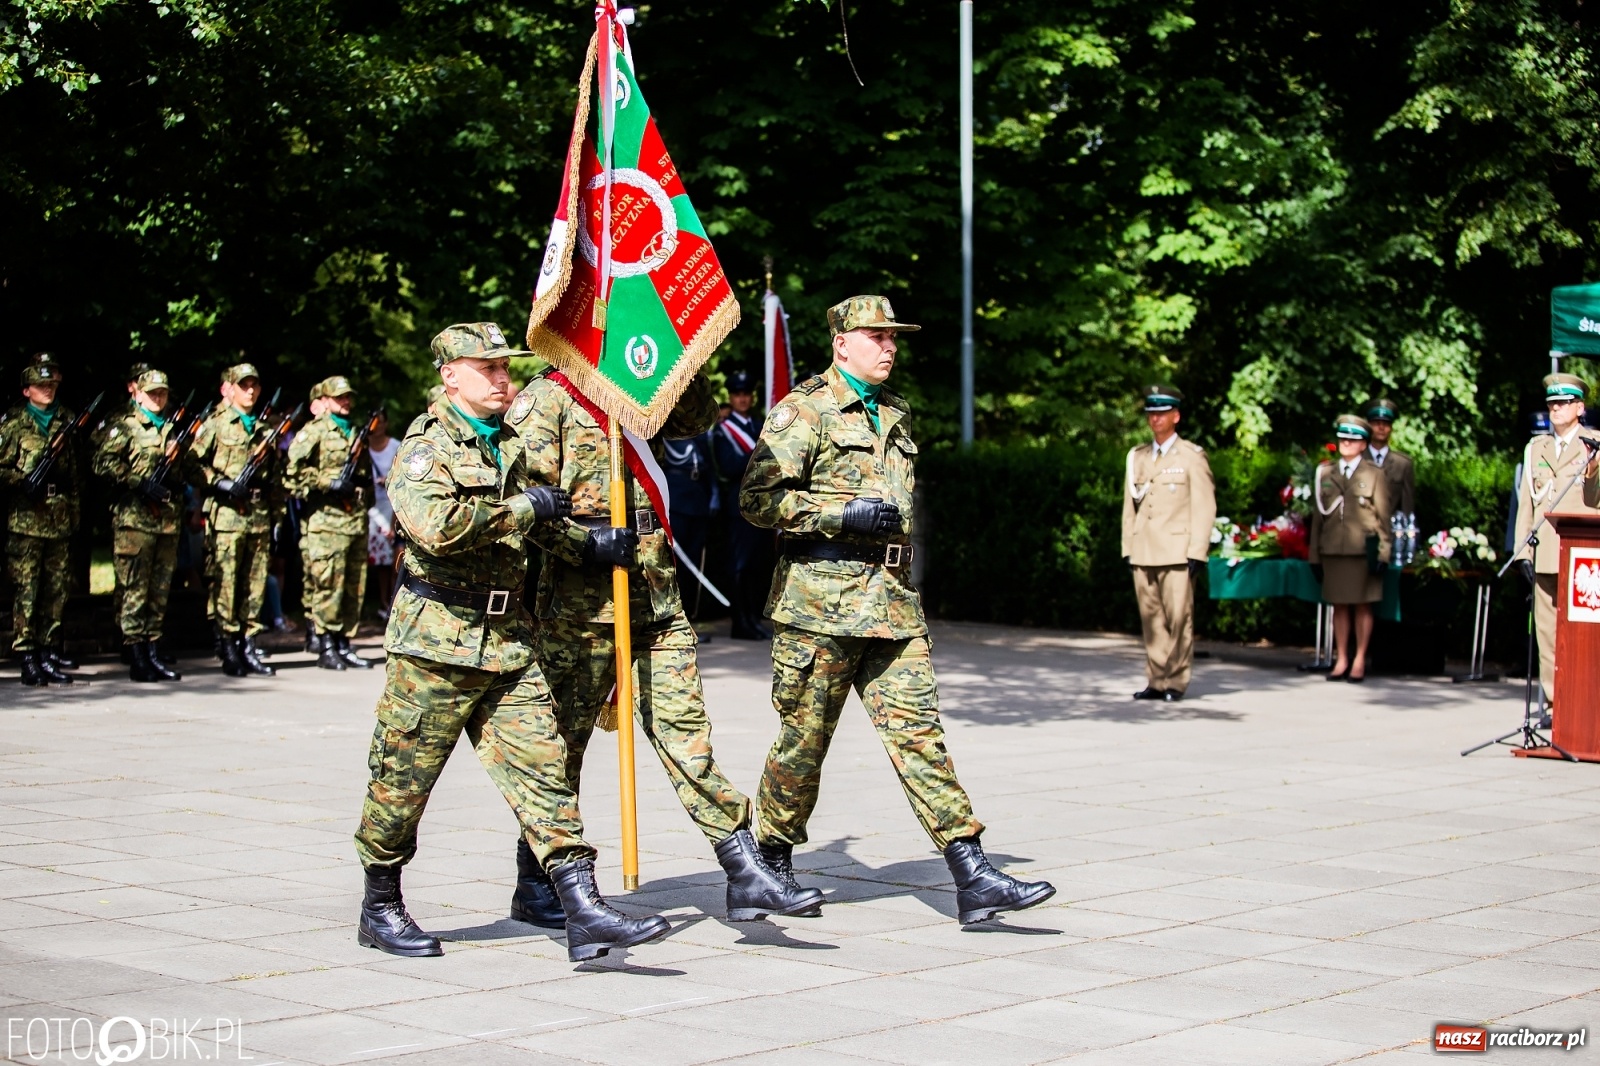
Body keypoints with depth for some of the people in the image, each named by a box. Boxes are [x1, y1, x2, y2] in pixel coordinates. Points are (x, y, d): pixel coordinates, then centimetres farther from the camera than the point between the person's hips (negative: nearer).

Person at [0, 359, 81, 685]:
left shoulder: (67, 420, 13)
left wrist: (74, 510, 16)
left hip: (60, 520, 5)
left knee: (56, 590, 9)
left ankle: (47, 649, 19)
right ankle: (28, 660, -7)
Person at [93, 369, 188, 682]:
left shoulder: (174, 428, 18)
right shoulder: (124, 427, 0)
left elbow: (187, 465, 28)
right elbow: (104, 463, -10)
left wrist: (178, 484, 6)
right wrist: (141, 483, -17)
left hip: (168, 519, 6)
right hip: (134, 518, -6)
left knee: (160, 590, 7)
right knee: (135, 589, -5)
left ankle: (151, 652, 13)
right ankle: (136, 658, -4)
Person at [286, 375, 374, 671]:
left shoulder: (357, 433, 21)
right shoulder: (314, 431, -1)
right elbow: (294, 471, -11)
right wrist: (330, 483, -15)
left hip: (357, 521, 7)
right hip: (326, 520, -7)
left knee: (355, 586, 6)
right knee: (327, 584, -7)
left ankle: (343, 644, 13)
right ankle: (326, 647, -3)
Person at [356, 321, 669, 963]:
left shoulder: (512, 445, 17)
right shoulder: (425, 448, -6)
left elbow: (549, 526, 33)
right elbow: (436, 524, -25)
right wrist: (524, 509, -16)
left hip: (510, 643, 6)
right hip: (437, 641, -6)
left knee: (543, 769, -4)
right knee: (403, 781, 5)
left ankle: (583, 913, -8)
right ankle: (380, 909, 21)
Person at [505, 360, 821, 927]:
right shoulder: (548, 397, -4)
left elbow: (697, 419, 26)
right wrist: (585, 544, -21)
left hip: (658, 597, 5)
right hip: (581, 599, -5)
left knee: (686, 730, 1)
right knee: (562, 740, 5)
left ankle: (747, 876, -2)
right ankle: (535, 886, 17)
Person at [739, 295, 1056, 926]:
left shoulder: (894, 416, 20)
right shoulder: (803, 412, -4)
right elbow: (757, 498, -12)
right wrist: (844, 514, -18)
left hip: (893, 603, 6)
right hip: (822, 601, -6)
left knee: (918, 731, -2)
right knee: (804, 738, 3)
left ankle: (973, 880, -8)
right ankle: (774, 862, 22)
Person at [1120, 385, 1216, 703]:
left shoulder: (1191, 456, 2)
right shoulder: (1137, 457, 16)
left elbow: (1204, 507, -2)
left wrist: (1197, 553, -9)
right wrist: (1127, 548, 9)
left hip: (1177, 553, -4)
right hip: (1143, 554, 4)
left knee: (1178, 619, -5)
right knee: (1151, 620, 3)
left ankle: (1175, 682, 1)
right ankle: (1156, 680, 8)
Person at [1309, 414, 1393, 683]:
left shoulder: (1374, 475, 5)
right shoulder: (1325, 474, 12)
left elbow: (1383, 516, 2)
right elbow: (1318, 515, 12)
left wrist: (1382, 552, -5)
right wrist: (1314, 554, 7)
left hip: (1363, 550, -2)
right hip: (1333, 550, 3)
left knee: (1362, 606, 1)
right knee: (1339, 606, 5)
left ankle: (1359, 661, 7)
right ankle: (1341, 660, 10)